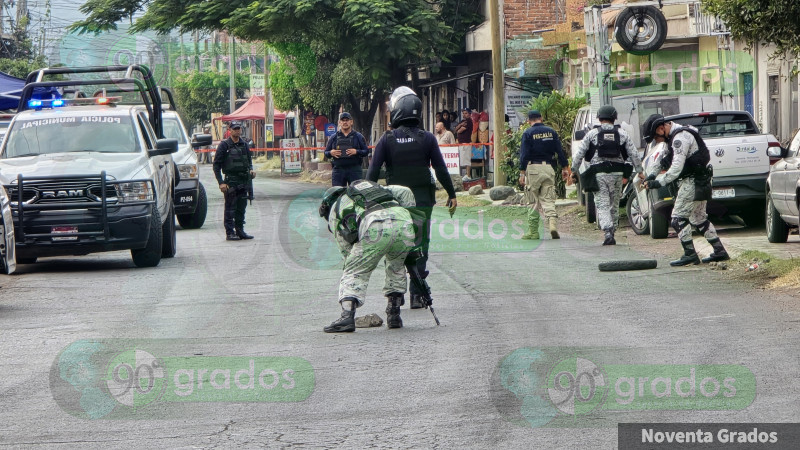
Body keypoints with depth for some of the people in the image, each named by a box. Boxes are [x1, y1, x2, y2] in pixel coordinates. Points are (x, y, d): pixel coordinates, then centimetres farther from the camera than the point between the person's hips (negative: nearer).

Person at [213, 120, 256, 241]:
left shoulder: (244, 145, 11)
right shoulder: (224, 145, -5)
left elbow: (249, 160, 23)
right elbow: (216, 165, -5)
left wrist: (251, 170, 1)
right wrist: (221, 182, -12)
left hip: (243, 181, 5)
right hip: (230, 181, -5)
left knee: (241, 208, 10)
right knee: (230, 209, -3)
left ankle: (240, 231, 17)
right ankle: (230, 232, 0)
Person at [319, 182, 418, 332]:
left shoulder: (335, 210, 30)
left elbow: (347, 250, 28)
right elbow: (405, 192, 27)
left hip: (374, 229, -4)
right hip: (404, 221, 4)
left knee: (354, 272, 11)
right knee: (396, 266, 29)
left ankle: (347, 315, -9)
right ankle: (394, 314, 21)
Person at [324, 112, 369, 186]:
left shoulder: (358, 136, 8)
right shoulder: (334, 137, 13)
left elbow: (366, 151, 6)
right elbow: (326, 152, 16)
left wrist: (356, 152, -13)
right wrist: (331, 153, -7)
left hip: (354, 170, -1)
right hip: (338, 169, 1)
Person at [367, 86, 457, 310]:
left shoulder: (387, 140, -3)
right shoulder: (426, 138, -2)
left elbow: (373, 172, -4)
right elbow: (441, 169, 1)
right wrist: (452, 195, 11)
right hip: (422, 199, 0)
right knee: (420, 246, 5)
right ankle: (417, 295, 3)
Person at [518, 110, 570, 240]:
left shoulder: (528, 133, -2)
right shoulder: (551, 132, 9)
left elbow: (524, 155, -7)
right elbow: (560, 151, 8)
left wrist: (522, 173, -7)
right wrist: (564, 167, 14)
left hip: (533, 167, -3)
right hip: (549, 168, 3)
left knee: (534, 201, 5)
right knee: (548, 200, 3)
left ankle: (533, 231, 6)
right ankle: (553, 222, -21)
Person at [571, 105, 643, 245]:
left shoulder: (592, 134, 2)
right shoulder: (622, 134, 8)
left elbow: (579, 154, 1)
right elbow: (634, 154, 7)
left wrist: (574, 170, 10)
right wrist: (639, 171, 13)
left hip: (599, 173, -2)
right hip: (617, 173, 2)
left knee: (602, 204, -5)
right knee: (614, 204, 13)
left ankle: (608, 232, -23)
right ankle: (612, 232, 17)